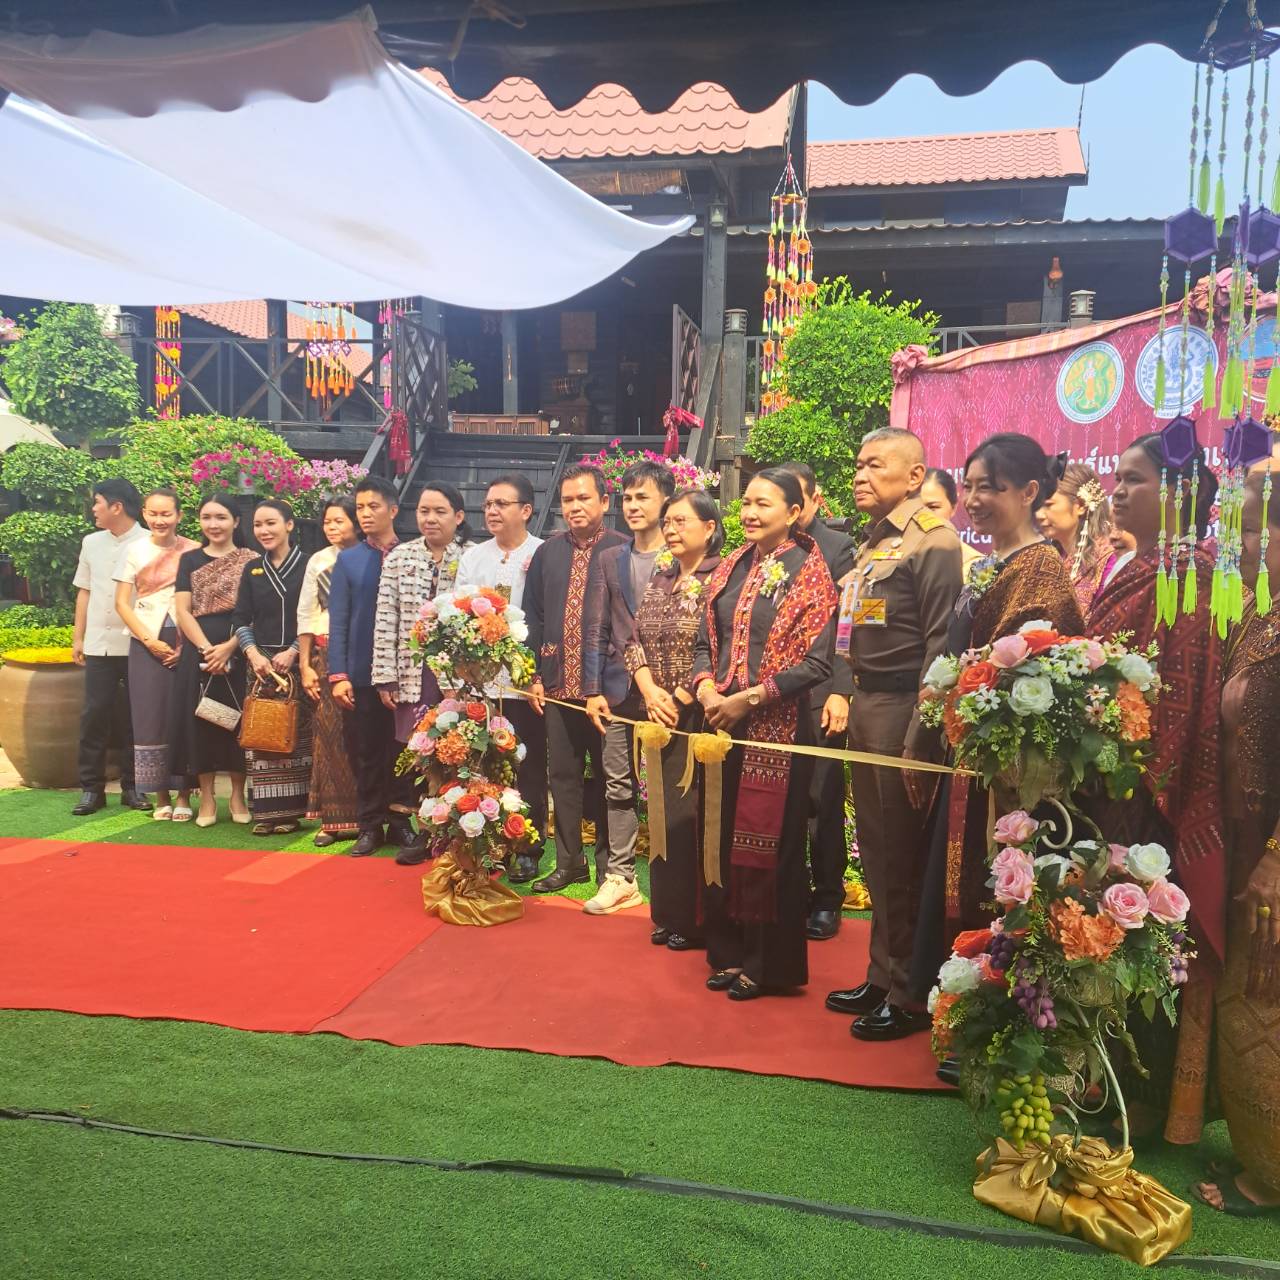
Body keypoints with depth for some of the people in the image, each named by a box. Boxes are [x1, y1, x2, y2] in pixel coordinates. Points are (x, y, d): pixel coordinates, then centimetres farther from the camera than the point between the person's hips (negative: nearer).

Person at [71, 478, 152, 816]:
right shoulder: (91, 543, 11)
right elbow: (84, 592, 16)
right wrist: (77, 637, 12)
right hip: (98, 645, 4)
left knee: (133, 717, 4)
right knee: (94, 715, 2)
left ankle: (132, 787, 14)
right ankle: (91, 788, 10)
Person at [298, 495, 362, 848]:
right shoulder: (318, 561, 8)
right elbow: (306, 615, 9)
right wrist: (305, 665, 4)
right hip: (326, 655, 2)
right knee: (328, 733, -1)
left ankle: (363, 814, 8)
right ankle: (332, 817, 7)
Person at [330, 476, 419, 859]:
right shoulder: (347, 561, 5)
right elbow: (338, 622, 2)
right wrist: (338, 675, -6)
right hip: (360, 674, 1)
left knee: (401, 749, 7)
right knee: (365, 752, 9)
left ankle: (399, 821, 19)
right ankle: (370, 824, 20)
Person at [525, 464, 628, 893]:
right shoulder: (547, 553, 9)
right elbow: (532, 617, 11)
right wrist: (534, 676, 5)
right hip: (558, 684, 4)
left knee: (610, 777, 7)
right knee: (562, 775, 11)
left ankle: (610, 866, 19)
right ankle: (569, 863, 24)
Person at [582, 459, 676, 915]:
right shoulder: (610, 559, 11)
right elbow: (597, 629, 10)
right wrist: (593, 689, 4)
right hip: (619, 690, 4)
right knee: (618, 785, 8)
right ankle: (620, 877, 17)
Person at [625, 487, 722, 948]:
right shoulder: (658, 583, 13)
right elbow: (634, 642, 9)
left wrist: (679, 699, -13)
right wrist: (651, 692, -6)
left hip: (701, 716, -6)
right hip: (660, 717, 6)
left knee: (694, 814, -3)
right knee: (664, 813, 11)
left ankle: (696, 919, 11)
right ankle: (668, 914, 24)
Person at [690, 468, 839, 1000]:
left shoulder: (808, 573, -6)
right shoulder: (731, 568, 11)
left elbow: (816, 662, -13)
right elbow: (705, 642, 12)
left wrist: (747, 699, -16)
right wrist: (707, 691, -7)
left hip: (778, 726, -5)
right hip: (722, 720, 6)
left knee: (767, 840, 2)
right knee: (721, 835, 10)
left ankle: (768, 965, 17)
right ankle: (728, 952, 25)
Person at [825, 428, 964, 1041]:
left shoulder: (933, 540, -11)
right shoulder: (872, 543, 16)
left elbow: (941, 644, -16)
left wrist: (919, 737, -19)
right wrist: (848, 698, 11)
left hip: (902, 707, -9)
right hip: (864, 703, 9)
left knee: (903, 858, 1)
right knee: (875, 852, 16)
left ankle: (911, 995, 14)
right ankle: (883, 974, 29)